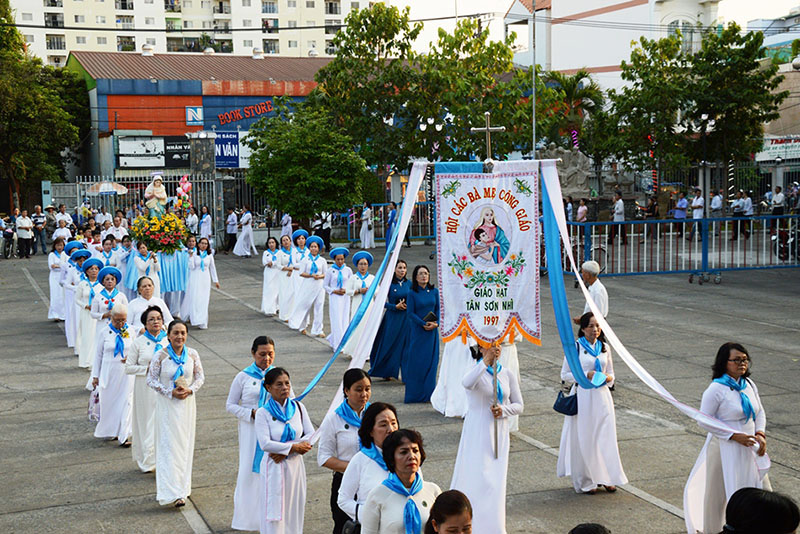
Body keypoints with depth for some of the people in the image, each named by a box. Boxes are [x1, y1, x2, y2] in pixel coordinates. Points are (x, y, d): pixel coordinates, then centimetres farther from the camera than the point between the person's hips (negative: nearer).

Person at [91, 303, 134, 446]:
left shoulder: (130, 332, 2)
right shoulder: (105, 333, -1)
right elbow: (98, 355, 6)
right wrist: (95, 375, 6)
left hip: (126, 373, 0)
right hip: (109, 372, 0)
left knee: (125, 402, -4)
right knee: (108, 402, 6)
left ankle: (124, 436, -2)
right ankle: (110, 431, 24)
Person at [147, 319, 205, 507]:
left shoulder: (192, 354, -1)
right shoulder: (161, 356, -10)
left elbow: (200, 377, 7)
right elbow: (151, 379, -6)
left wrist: (190, 390, -12)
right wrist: (170, 392, -16)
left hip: (187, 404, 3)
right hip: (167, 405, -3)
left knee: (185, 445, 10)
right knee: (169, 446, -6)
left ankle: (182, 487, 24)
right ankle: (174, 493, -7)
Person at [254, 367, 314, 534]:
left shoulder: (298, 407, 3)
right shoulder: (263, 413, -8)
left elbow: (311, 435, -2)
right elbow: (265, 444, -17)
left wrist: (285, 450, -13)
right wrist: (294, 447, -16)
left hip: (295, 466, 3)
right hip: (274, 469, -3)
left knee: (294, 511, 9)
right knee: (274, 514, -1)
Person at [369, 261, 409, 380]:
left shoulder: (409, 284, 6)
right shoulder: (389, 283, -5)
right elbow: (383, 302, -5)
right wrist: (395, 306, -15)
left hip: (406, 318, 3)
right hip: (392, 318, -3)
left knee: (404, 345, 2)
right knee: (390, 345, 3)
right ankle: (386, 372, 17)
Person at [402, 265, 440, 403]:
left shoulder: (434, 291, 6)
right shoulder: (412, 293, -4)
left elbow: (438, 309, 8)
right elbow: (410, 313, -6)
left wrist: (436, 323, -9)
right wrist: (424, 324, -15)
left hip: (432, 331, 3)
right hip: (417, 330, -3)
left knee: (430, 361, 3)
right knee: (416, 362, -2)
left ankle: (428, 393, 9)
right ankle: (415, 393, 5)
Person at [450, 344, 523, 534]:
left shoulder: (507, 375, 6)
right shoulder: (476, 370, -8)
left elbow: (519, 405, 9)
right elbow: (467, 383, -34)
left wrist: (503, 410, -11)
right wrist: (486, 361, -39)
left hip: (499, 434, 4)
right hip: (477, 432, -4)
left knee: (495, 481, 7)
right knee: (474, 477, -6)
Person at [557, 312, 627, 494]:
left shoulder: (604, 348, 9)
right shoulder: (575, 347, -4)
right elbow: (565, 374, -3)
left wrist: (608, 378, -5)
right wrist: (586, 375, -15)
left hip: (601, 396, 4)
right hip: (583, 396, -4)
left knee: (606, 436, 4)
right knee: (584, 438, 0)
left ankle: (606, 477, 16)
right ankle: (586, 481, 11)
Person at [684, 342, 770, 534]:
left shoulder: (749, 384, 3)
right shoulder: (716, 389, -17)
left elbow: (760, 412, 13)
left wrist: (760, 434, -5)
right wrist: (735, 436, -20)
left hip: (748, 447, 6)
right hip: (725, 448, -6)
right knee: (717, 491, 7)